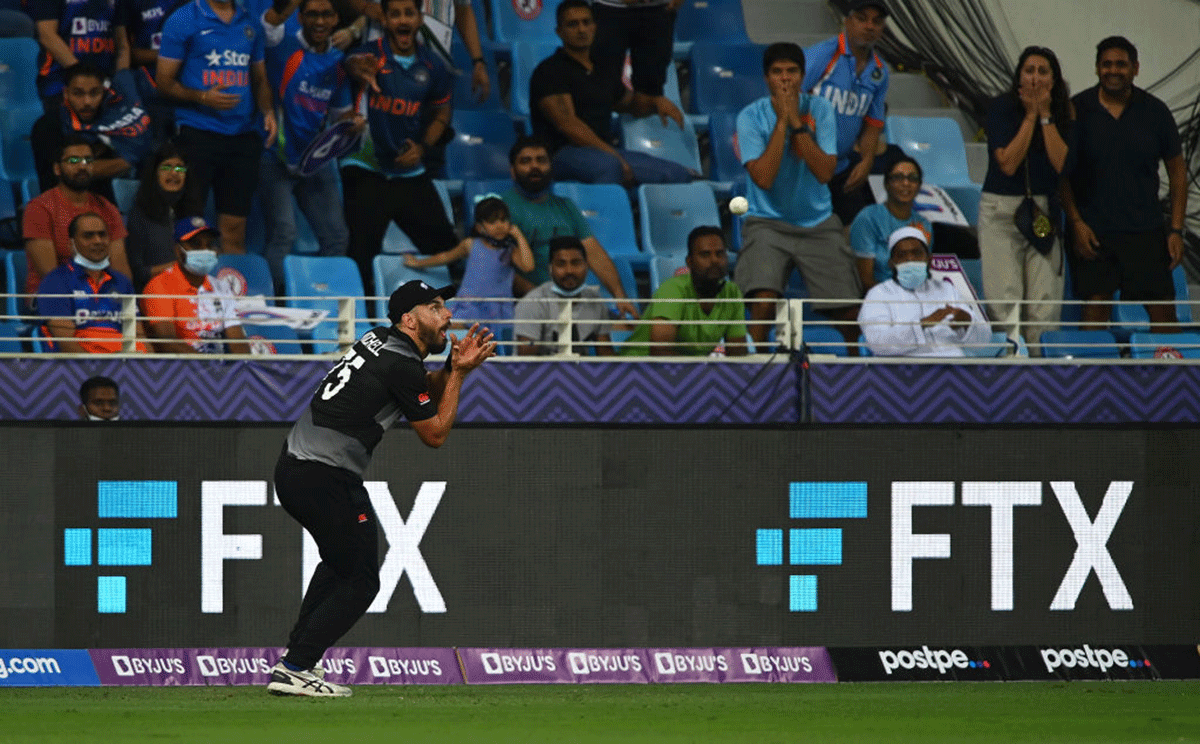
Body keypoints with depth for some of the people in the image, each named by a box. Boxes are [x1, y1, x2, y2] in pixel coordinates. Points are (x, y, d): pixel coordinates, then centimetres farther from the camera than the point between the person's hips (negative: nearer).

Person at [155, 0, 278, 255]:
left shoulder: (250, 24, 14)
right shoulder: (182, 21, -1)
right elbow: (164, 81, -2)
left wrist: (268, 110, 2)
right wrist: (202, 97, -17)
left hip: (243, 135, 4)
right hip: (198, 135, -4)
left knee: (234, 231, 3)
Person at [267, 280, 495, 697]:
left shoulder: (379, 341, 14)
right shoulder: (402, 365, -13)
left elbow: (425, 393, 27)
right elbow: (435, 434, -5)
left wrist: (453, 367, 9)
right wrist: (458, 374, 1)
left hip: (292, 467, 10)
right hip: (326, 482, -10)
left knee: (340, 560, 29)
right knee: (360, 581, -1)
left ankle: (296, 657, 27)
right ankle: (294, 670, -9)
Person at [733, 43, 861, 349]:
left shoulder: (819, 110, -3)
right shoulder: (751, 117, -8)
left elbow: (825, 172, -14)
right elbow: (763, 177, -20)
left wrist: (796, 123, -19)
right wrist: (781, 121, -20)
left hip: (818, 223, 2)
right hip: (768, 223, -2)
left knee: (848, 310, -4)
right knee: (764, 300, -27)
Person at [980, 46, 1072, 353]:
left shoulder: (1062, 114, 5)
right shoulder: (1001, 108, -3)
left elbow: (1062, 164, -9)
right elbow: (1008, 163, -13)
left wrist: (1045, 115, -9)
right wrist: (1031, 115, -11)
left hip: (1045, 212, 2)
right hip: (1001, 209, -2)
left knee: (1046, 301, -6)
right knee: (1005, 299, -11)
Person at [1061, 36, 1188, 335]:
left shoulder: (1155, 112, 3)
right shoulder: (1078, 109, 0)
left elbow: (1177, 170, 9)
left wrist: (1176, 229, 2)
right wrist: (1076, 223, -7)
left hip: (1145, 230, 1)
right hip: (1093, 231, -1)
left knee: (1163, 312, -3)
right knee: (1095, 310, -4)